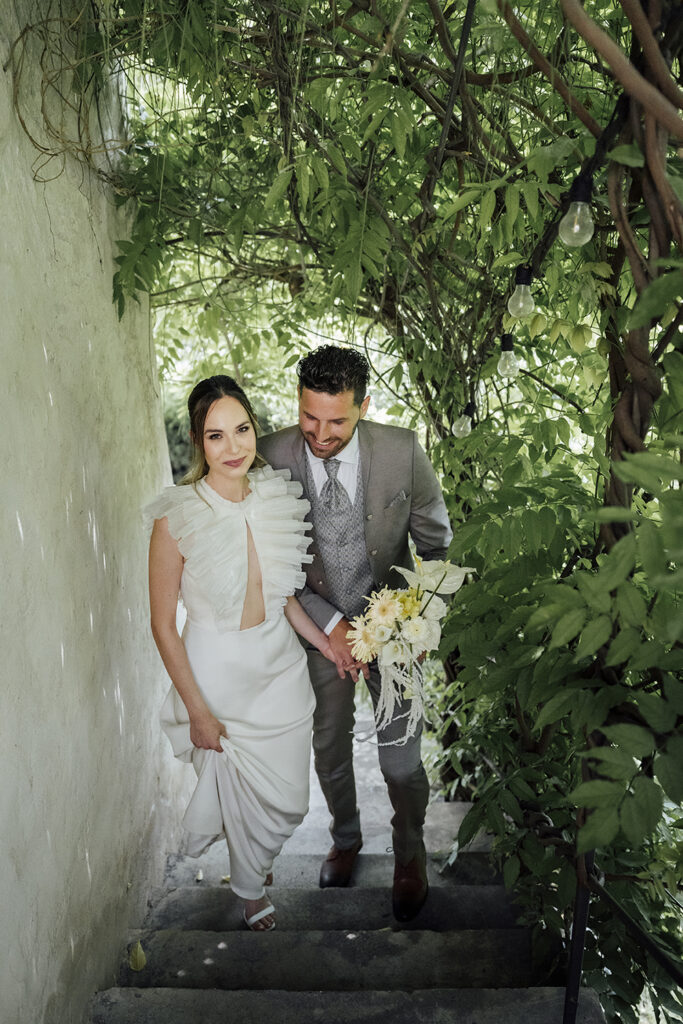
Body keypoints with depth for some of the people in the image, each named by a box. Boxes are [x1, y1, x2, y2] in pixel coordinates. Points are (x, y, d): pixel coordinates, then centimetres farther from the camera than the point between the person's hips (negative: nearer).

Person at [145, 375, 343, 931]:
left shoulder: (277, 497, -7)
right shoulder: (177, 519, -22)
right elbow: (163, 625, -13)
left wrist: (327, 643, 0)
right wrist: (198, 712, -11)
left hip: (281, 664, 4)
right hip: (217, 672, -4)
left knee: (289, 797, 18)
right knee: (244, 792, 15)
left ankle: (253, 851, 55)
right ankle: (251, 888, 49)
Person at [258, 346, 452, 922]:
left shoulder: (401, 451, -19)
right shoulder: (273, 458, -18)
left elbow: (436, 542, -4)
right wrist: (330, 625, -17)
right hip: (318, 625, 1)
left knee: (401, 758, 6)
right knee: (330, 748, 19)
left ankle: (409, 853, 38)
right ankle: (346, 837, 50)